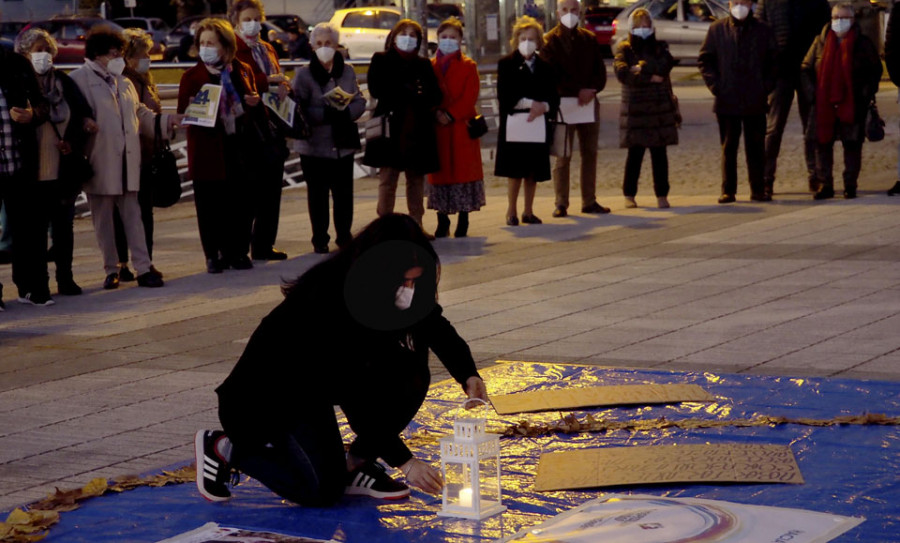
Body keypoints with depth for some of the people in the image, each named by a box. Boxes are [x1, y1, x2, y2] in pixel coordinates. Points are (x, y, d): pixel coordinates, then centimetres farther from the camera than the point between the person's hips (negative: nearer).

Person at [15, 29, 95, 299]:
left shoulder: (63, 82, 8)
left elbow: (83, 114, 8)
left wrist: (72, 141, -7)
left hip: (64, 168, 4)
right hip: (35, 172, -4)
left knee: (64, 226, 13)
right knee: (35, 229, -2)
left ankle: (65, 279, 24)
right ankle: (38, 286, 1)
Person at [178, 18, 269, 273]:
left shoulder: (243, 71, 10)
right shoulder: (192, 77, 1)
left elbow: (254, 108, 22)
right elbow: (183, 112, -2)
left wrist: (256, 102, 0)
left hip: (240, 147, 3)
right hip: (209, 150, -2)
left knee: (241, 203, 4)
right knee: (211, 206, -1)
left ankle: (238, 252, 16)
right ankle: (214, 255, 9)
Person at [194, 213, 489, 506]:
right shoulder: (329, 298, -35)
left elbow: (438, 329, 3)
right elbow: (355, 397, -34)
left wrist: (469, 376, -18)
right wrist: (405, 462, -32)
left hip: (328, 379, 7)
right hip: (275, 390, -7)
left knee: (411, 375, -15)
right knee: (323, 490, -15)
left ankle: (357, 464, 0)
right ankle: (223, 447, 3)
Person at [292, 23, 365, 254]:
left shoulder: (347, 71, 6)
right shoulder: (304, 74, -5)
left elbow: (360, 102, 4)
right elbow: (299, 110, -12)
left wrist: (344, 111, -17)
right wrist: (328, 113, -21)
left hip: (343, 145, 3)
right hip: (314, 146, -3)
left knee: (344, 193, 7)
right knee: (317, 194, 4)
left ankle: (344, 236, 21)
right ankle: (320, 240, 12)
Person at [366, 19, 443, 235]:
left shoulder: (423, 65, 15)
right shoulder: (381, 60, 7)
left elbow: (436, 95, 4)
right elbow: (377, 90, -7)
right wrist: (410, 92, -7)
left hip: (418, 131, 3)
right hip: (391, 128, -3)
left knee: (416, 178, 6)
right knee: (387, 179, -6)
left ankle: (416, 225, 11)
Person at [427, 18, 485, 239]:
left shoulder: (468, 66, 4)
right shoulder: (430, 66, 9)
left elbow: (470, 96, -5)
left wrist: (451, 115, -14)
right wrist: (437, 113, -13)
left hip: (462, 126, -2)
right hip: (437, 127, 2)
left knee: (464, 169, -2)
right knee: (440, 169, 2)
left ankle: (463, 221, 5)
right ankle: (442, 221, 9)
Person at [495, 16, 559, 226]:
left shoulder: (544, 67, 12)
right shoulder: (506, 64, 1)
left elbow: (554, 97, 8)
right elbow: (504, 97, -8)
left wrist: (543, 107, -13)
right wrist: (530, 103, -15)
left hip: (538, 124, 3)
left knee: (533, 171, 5)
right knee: (515, 171, -4)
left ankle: (528, 212, 14)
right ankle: (512, 212, 4)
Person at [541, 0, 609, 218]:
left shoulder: (589, 39, 13)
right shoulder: (550, 40, 0)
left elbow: (600, 70, 9)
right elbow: (552, 74, -8)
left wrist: (592, 90, -11)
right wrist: (578, 91, -16)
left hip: (589, 101, 4)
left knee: (590, 153, 6)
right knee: (563, 156, -5)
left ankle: (589, 201, 11)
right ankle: (561, 204, -3)